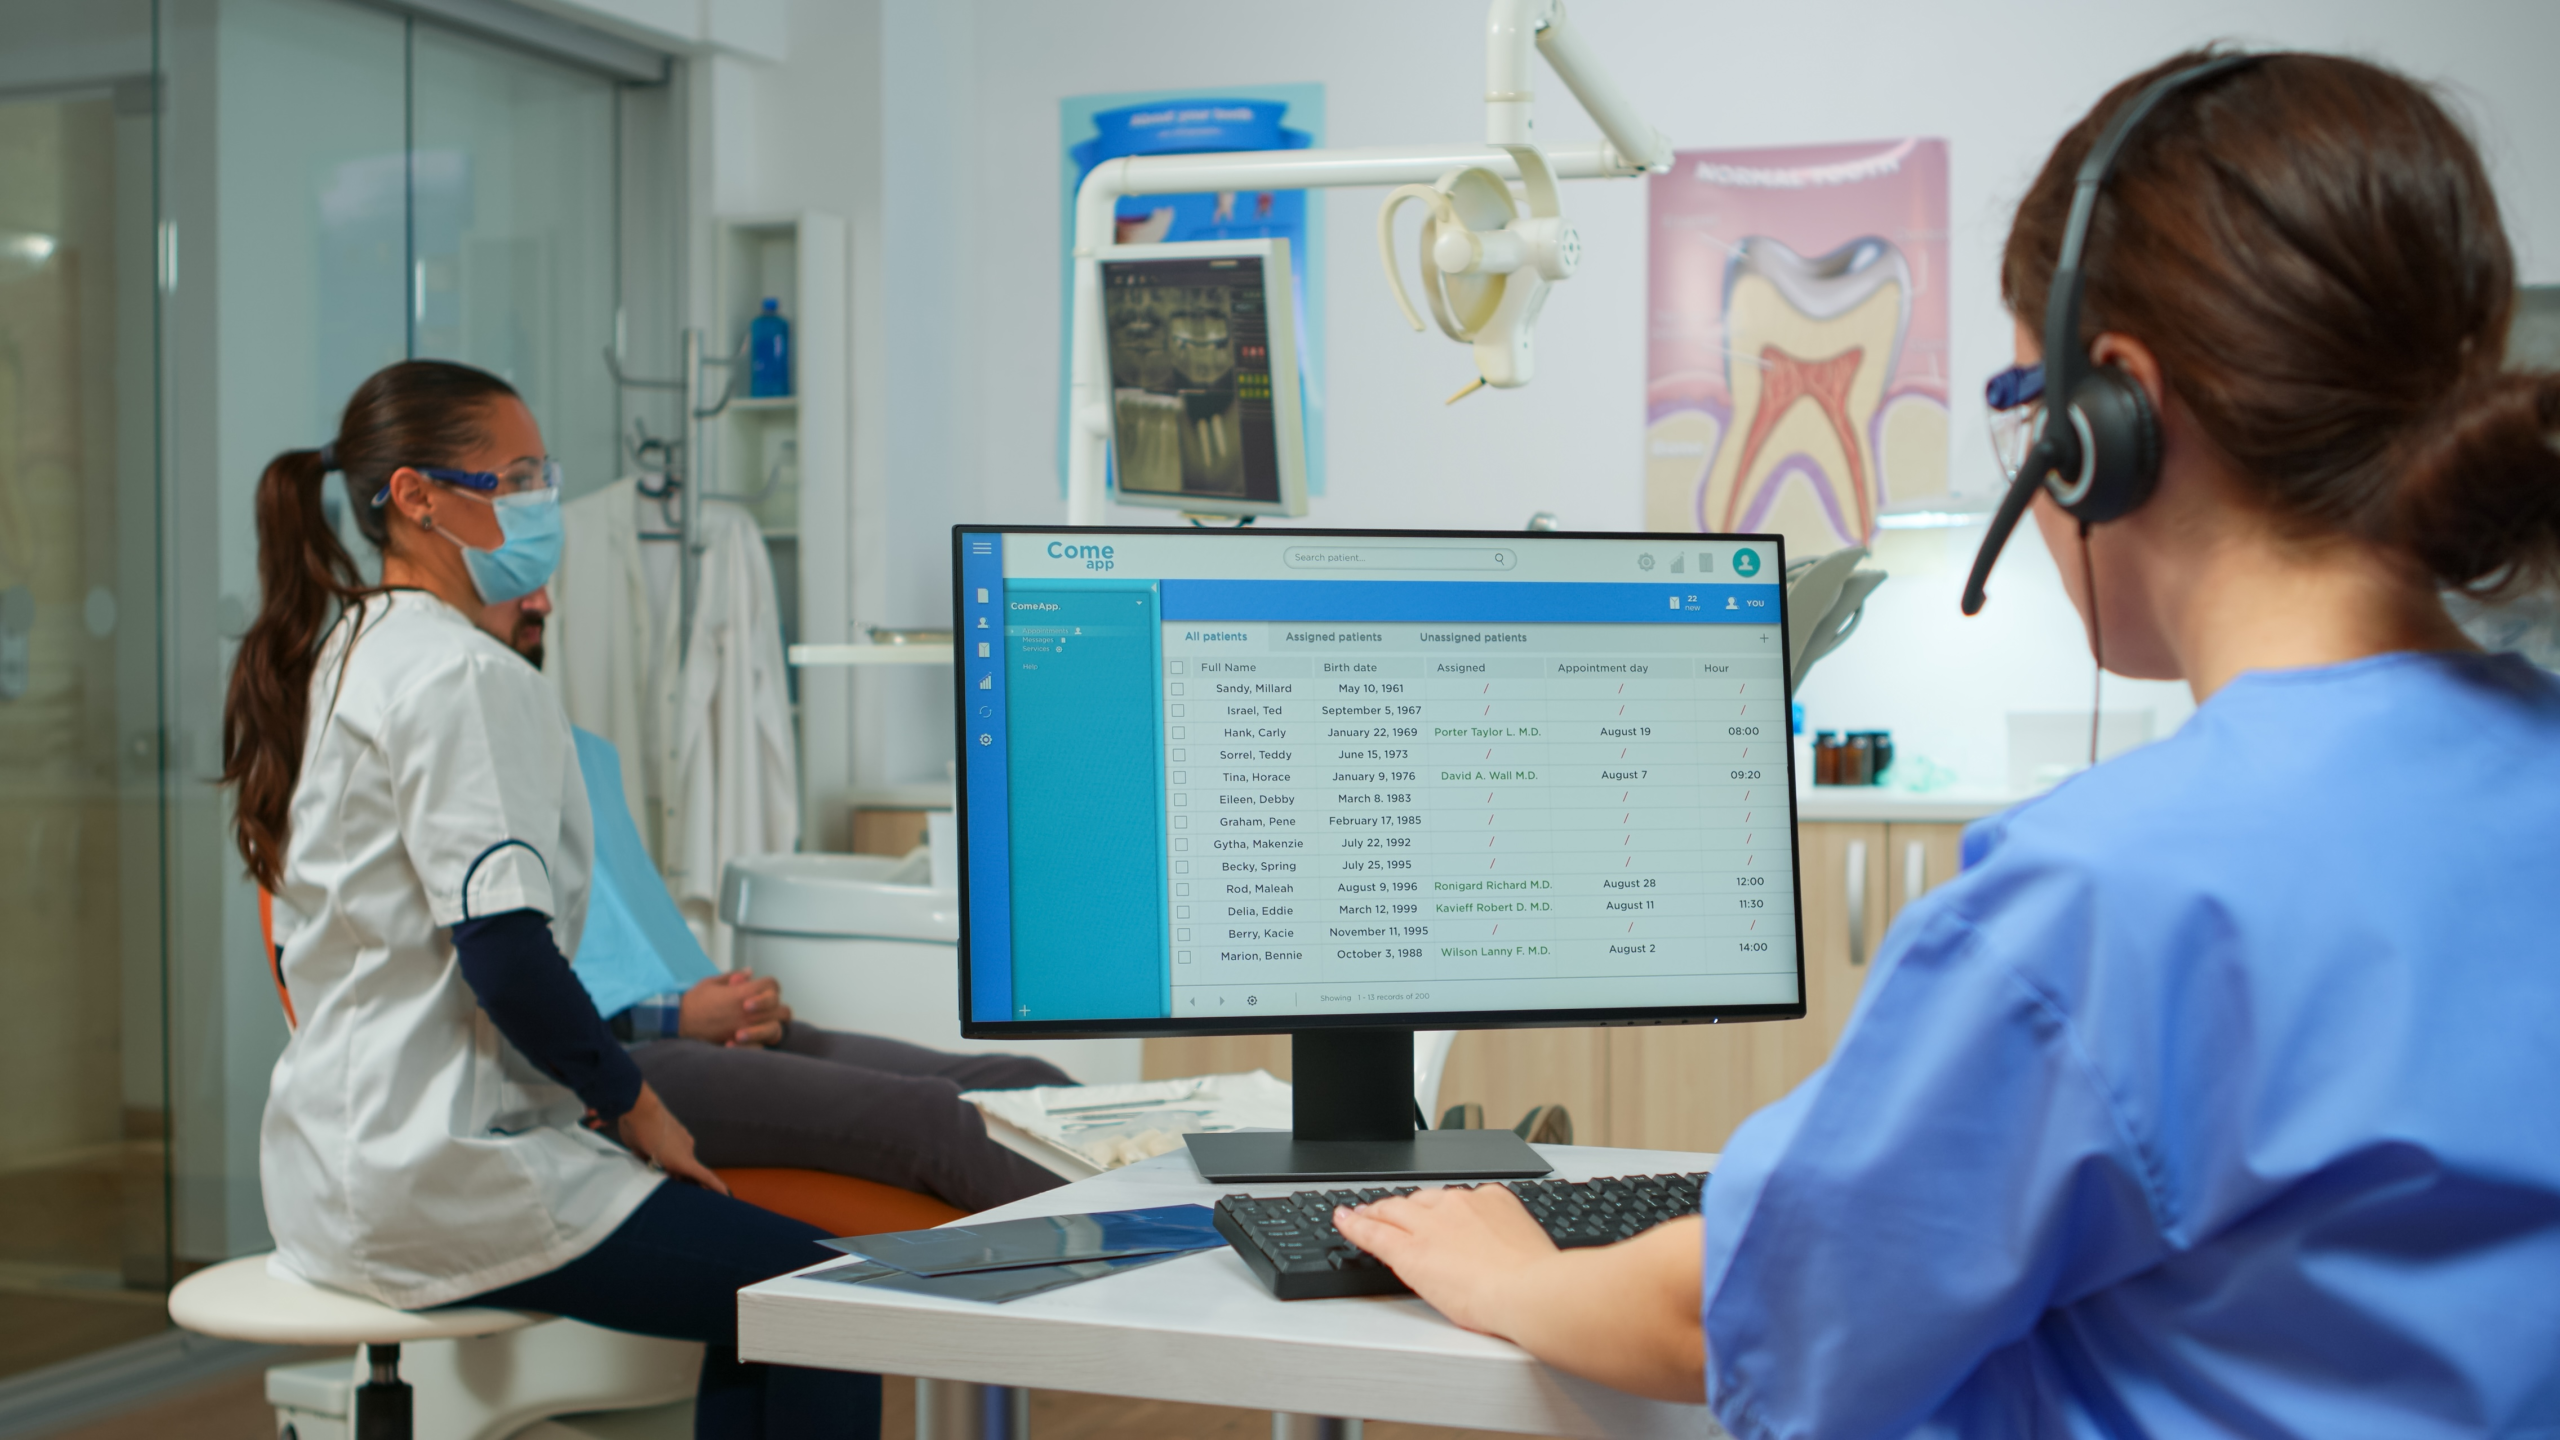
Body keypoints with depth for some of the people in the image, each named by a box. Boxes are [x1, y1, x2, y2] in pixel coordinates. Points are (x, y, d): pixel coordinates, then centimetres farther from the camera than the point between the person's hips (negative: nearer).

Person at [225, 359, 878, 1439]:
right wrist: (634, 1104, -9)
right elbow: (505, 951, -24)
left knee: (759, 1276, 19)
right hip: (444, 1176, -10)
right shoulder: (464, 676, -16)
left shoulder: (333, 656, 15)